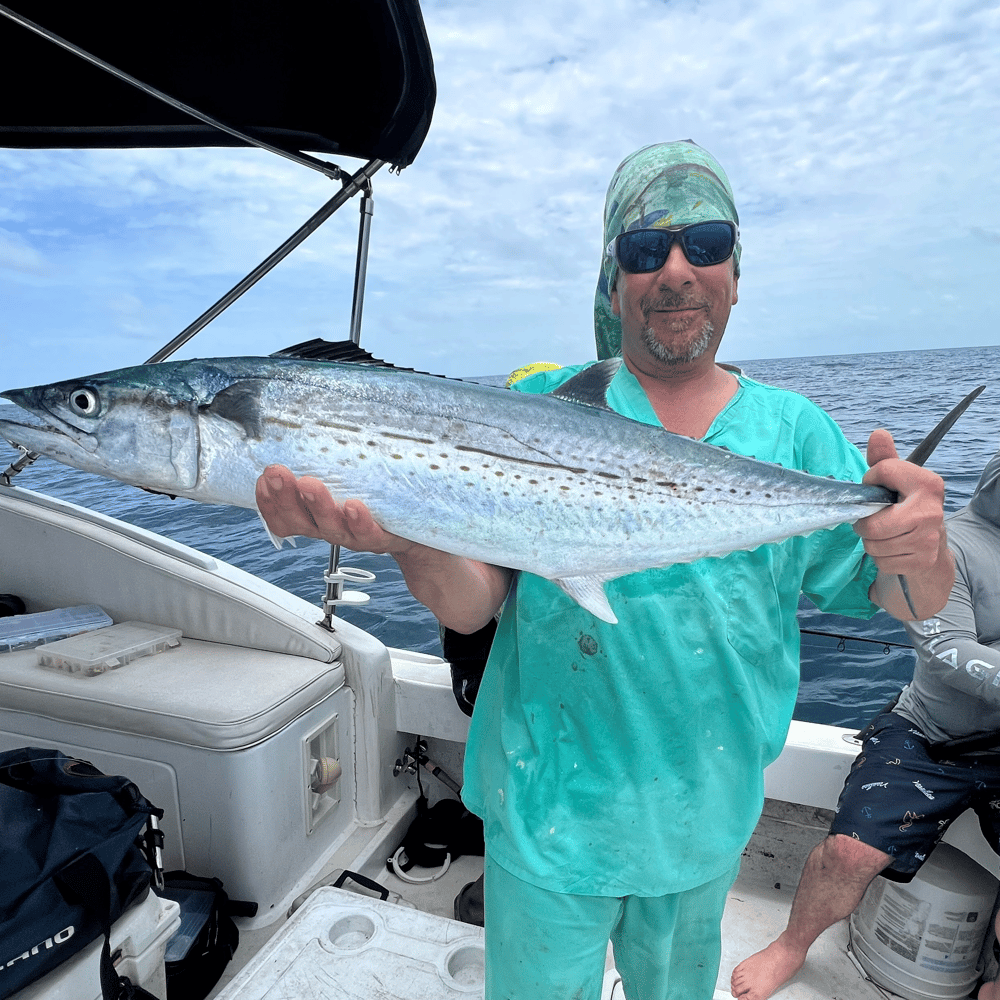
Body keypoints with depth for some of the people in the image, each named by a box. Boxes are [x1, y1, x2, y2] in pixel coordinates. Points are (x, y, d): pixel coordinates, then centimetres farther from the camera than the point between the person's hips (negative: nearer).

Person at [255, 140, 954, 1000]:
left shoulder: (793, 429, -3)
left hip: (710, 811, 4)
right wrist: (408, 535, -39)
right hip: (552, 805, -3)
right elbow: (471, 605, -18)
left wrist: (923, 556, -27)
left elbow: (901, 601, -3)